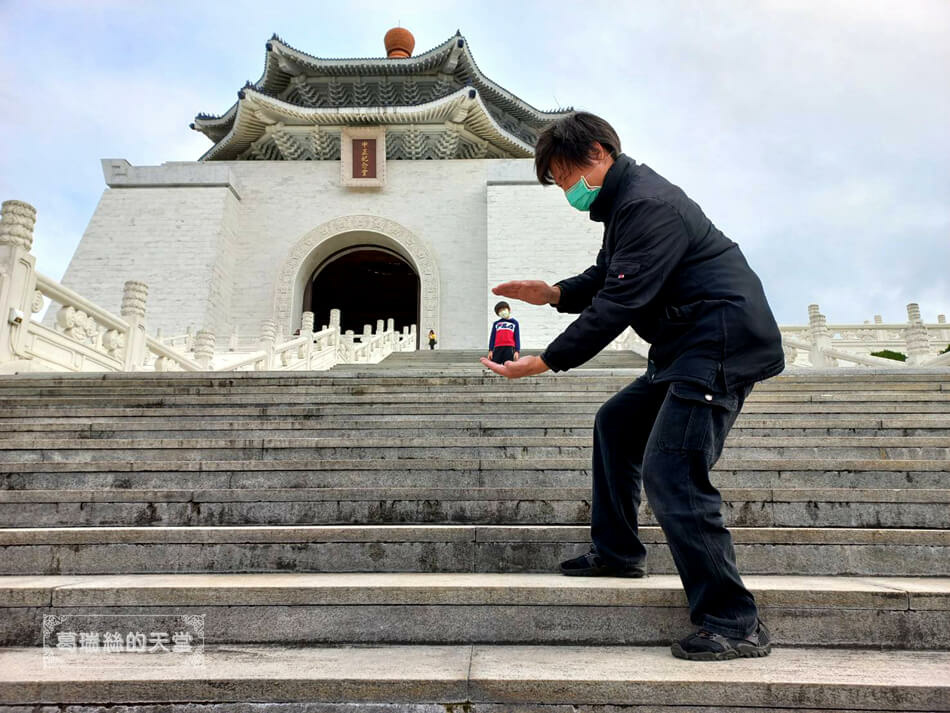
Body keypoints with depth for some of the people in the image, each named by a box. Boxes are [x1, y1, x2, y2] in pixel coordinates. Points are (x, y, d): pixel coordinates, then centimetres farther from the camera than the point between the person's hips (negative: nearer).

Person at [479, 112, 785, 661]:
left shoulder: (648, 204, -17)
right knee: (616, 425, 19)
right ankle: (617, 553, 32)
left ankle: (735, 625, -5)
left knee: (671, 474, -15)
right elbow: (607, 278, 23)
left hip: (722, 343, -11)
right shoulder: (625, 201, 17)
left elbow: (618, 305, -24)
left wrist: (544, 362, -22)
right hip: (688, 350, 11)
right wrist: (554, 293, 5)